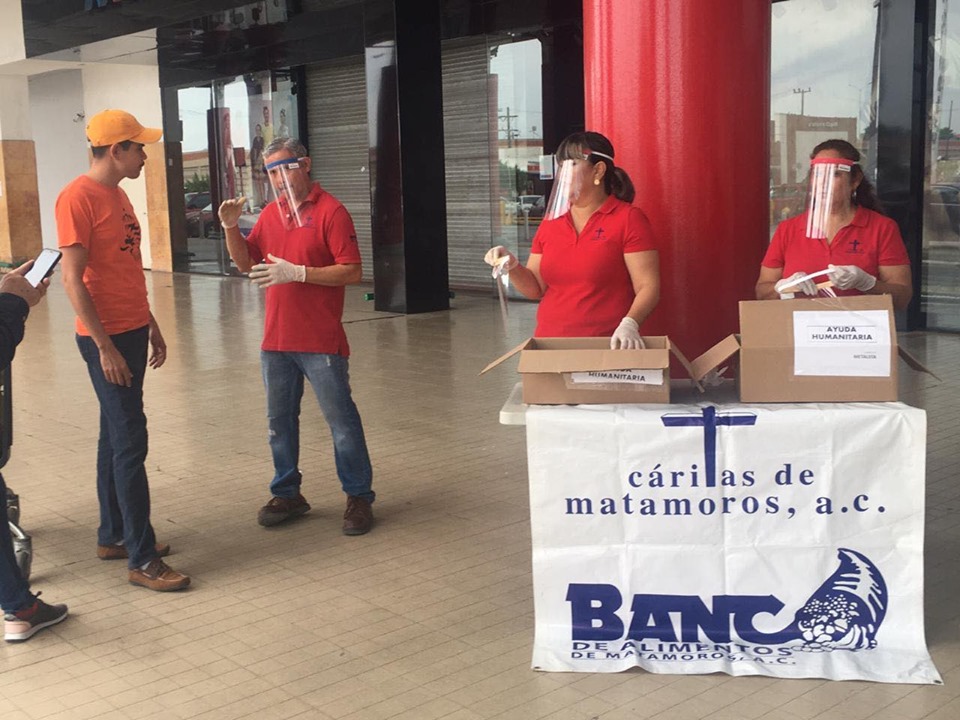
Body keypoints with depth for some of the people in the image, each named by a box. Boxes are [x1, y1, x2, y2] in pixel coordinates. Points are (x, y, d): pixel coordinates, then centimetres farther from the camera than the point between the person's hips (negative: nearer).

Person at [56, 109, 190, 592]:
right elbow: (73, 279, -18)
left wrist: (151, 327, 20)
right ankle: (142, 559, -3)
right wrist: (104, 346, -19)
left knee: (116, 437, 15)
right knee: (130, 442, -8)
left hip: (132, 331, 9)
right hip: (106, 338, -9)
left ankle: (113, 536, 26)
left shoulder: (117, 194, 13)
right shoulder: (78, 198, -14)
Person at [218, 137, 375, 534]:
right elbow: (246, 262, 17)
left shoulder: (330, 211, -9)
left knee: (341, 420, 0)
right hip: (276, 338, 7)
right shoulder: (270, 213, 12)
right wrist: (231, 227, 0)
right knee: (280, 421, 14)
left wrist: (297, 272, -21)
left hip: (321, 341, -7)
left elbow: (352, 272, -15)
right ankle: (287, 494, 28)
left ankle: (358, 497, 11)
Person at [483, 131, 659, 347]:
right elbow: (536, 288, 11)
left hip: (607, 346, -4)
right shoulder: (551, 221, 9)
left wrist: (629, 324, -28)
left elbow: (648, 287, -11)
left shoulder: (628, 219, -6)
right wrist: (513, 268, -8)